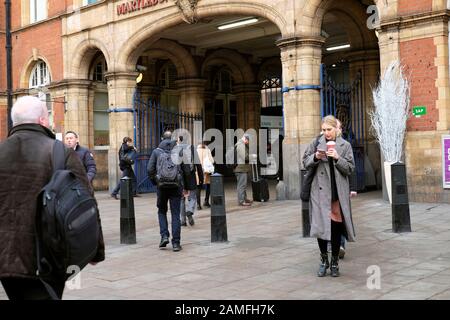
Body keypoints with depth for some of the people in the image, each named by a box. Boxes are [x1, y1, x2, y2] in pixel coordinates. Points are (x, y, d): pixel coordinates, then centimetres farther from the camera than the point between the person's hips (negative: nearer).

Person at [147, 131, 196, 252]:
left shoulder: (156, 151, 4)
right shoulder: (179, 150, 4)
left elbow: (150, 169, -3)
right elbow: (187, 170, 2)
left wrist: (155, 181, 13)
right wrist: (188, 187, 10)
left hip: (162, 186, 0)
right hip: (176, 186, 0)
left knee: (162, 211, 18)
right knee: (175, 214, 4)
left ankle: (164, 236, 4)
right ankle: (176, 243, 3)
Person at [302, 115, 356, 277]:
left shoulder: (345, 145, 5)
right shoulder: (316, 143, 5)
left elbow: (350, 168, 2)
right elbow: (305, 162, 9)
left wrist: (337, 158, -13)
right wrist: (316, 157, -11)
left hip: (338, 192, 0)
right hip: (320, 191, 0)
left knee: (336, 226, 3)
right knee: (321, 225, -3)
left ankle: (335, 261, 20)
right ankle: (323, 259, 17)